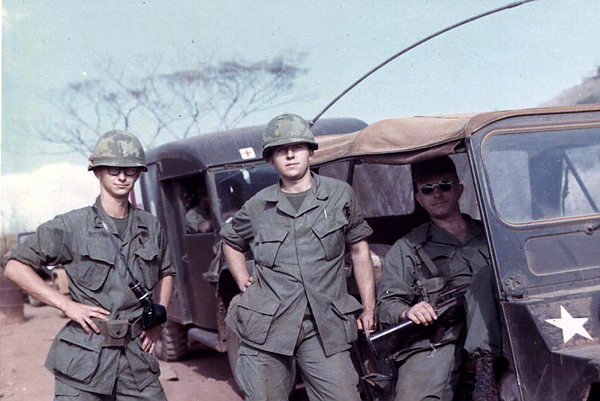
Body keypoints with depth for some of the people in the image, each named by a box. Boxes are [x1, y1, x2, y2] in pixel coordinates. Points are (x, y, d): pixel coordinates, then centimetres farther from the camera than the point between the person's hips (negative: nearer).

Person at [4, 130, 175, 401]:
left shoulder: (151, 228, 8)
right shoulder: (70, 226, -4)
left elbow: (166, 272, 26)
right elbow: (15, 267, -2)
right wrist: (67, 305, -10)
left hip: (136, 358, 4)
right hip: (83, 360, -3)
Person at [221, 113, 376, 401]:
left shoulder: (340, 195, 6)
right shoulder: (256, 207, 6)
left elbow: (359, 250, 12)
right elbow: (231, 241, 26)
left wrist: (368, 309, 11)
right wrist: (243, 281, 11)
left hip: (325, 329, 0)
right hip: (265, 328, 1)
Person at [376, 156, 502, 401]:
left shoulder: (489, 235, 23)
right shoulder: (405, 249, 18)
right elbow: (386, 306, 9)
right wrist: (407, 312, -14)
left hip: (485, 334, 2)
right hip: (434, 339, -2)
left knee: (487, 274, -27)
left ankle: (485, 366, -31)